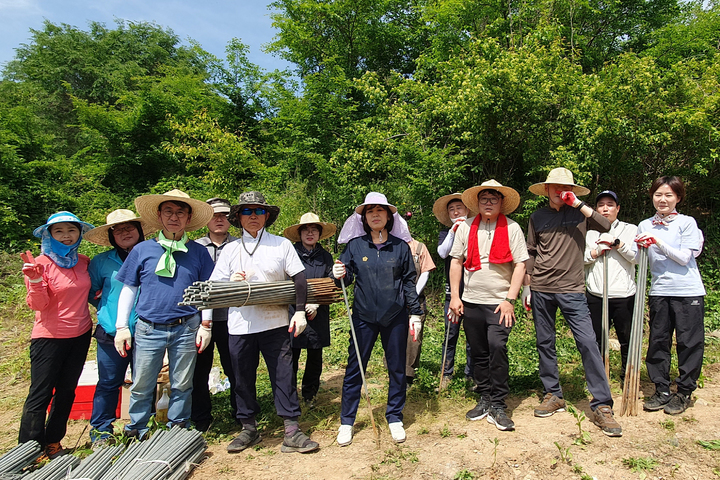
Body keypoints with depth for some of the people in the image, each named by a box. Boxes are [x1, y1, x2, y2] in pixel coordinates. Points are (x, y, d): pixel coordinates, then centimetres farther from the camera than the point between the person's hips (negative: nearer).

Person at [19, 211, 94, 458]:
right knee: (40, 394, 1)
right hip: (49, 337, -5)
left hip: (80, 335, 5)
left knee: (66, 391, 14)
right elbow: (38, 304, -16)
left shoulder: (84, 262, 4)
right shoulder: (41, 263, -11)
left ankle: (52, 442, 30)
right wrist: (35, 280, -31)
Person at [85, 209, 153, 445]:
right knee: (108, 383, 6)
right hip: (112, 334, 0)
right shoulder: (101, 262, 6)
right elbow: (89, 292, 14)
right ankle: (100, 431, 22)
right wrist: (107, 308, 6)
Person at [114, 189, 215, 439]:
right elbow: (128, 289, 8)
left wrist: (206, 326, 2)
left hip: (186, 329, 0)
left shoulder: (198, 252, 4)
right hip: (148, 329, 1)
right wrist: (121, 327, 3)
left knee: (181, 386, 9)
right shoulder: (142, 249, 5)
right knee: (141, 387, 8)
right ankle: (135, 433, 27)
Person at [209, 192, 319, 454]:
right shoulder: (230, 250, 9)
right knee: (243, 378, 11)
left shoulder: (282, 244, 4)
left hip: (275, 323, -2)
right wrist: (231, 283, -11)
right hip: (240, 325, 2)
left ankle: (292, 432, 9)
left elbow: (299, 279, 2)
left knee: (284, 376, -1)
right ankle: (248, 429, 27)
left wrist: (300, 312, -7)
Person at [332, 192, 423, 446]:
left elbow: (409, 282, 5)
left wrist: (415, 313, 2)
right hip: (364, 316, 0)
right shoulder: (355, 246, 1)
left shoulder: (400, 246, 2)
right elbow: (347, 278, 3)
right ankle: (346, 421, 19)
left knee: (397, 368, 10)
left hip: (395, 316, 1)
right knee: (354, 368, 4)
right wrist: (339, 275, -20)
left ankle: (395, 418, 27)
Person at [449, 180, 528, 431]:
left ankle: (498, 406, -3)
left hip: (499, 302, -3)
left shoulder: (512, 228, -1)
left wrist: (509, 300, -10)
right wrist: (454, 296, 1)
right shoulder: (466, 227, 5)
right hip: (471, 301, 3)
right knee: (478, 352, 10)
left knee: (497, 346, -16)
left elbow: (519, 265, -3)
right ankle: (485, 399, 26)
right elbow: (456, 261, 7)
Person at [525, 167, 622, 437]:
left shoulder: (580, 213, 4)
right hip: (541, 289, 3)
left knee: (587, 342, -10)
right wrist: (526, 286, 10)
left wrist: (578, 204, -14)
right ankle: (553, 395, 21)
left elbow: (605, 226, -14)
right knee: (545, 343, 7)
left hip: (572, 289, -2)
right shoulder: (537, 217, 9)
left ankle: (602, 406, -2)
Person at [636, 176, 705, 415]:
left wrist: (658, 243, -18)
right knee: (658, 342, 6)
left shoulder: (687, 223, -1)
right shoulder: (645, 226, 8)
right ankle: (662, 391, 18)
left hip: (688, 292, -3)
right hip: (659, 292, 3)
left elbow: (684, 258, -9)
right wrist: (642, 248, -11)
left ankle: (684, 392, 17)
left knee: (689, 343, 4)